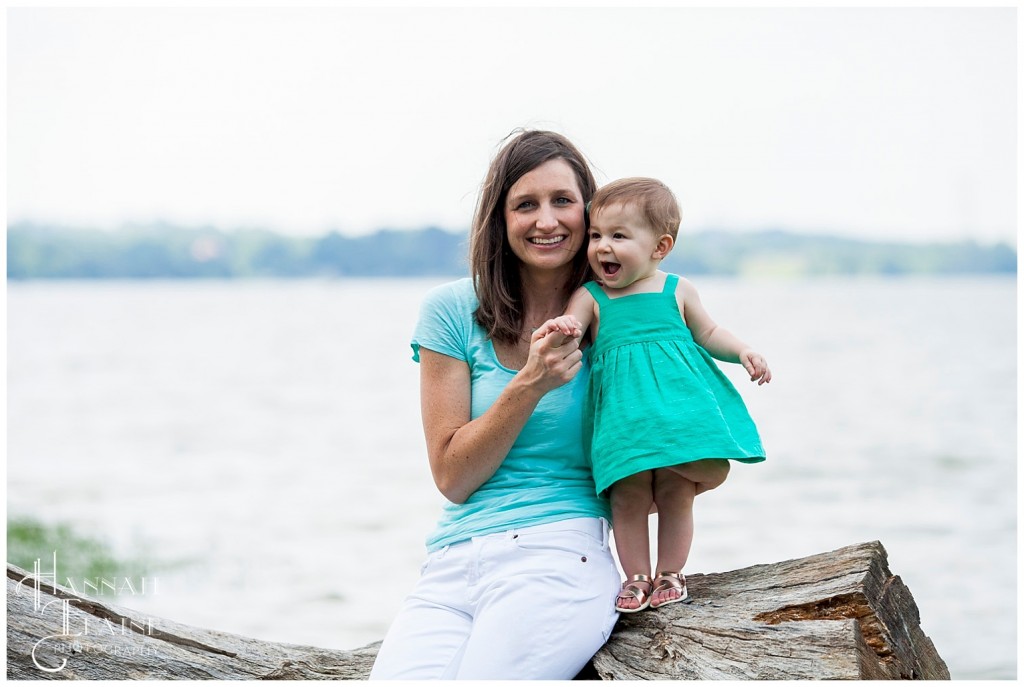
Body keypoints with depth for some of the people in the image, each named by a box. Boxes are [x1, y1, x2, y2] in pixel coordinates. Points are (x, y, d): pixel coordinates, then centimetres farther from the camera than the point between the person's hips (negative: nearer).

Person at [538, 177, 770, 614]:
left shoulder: (676, 291, 9)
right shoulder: (590, 297, 5)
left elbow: (707, 333, 20)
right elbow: (571, 324, -10)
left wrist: (742, 352, 5)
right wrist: (559, 326, -34)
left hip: (678, 399, 1)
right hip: (623, 410, -1)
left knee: (676, 491, -1)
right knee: (629, 493, -5)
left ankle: (670, 574, 15)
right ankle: (636, 576, 9)